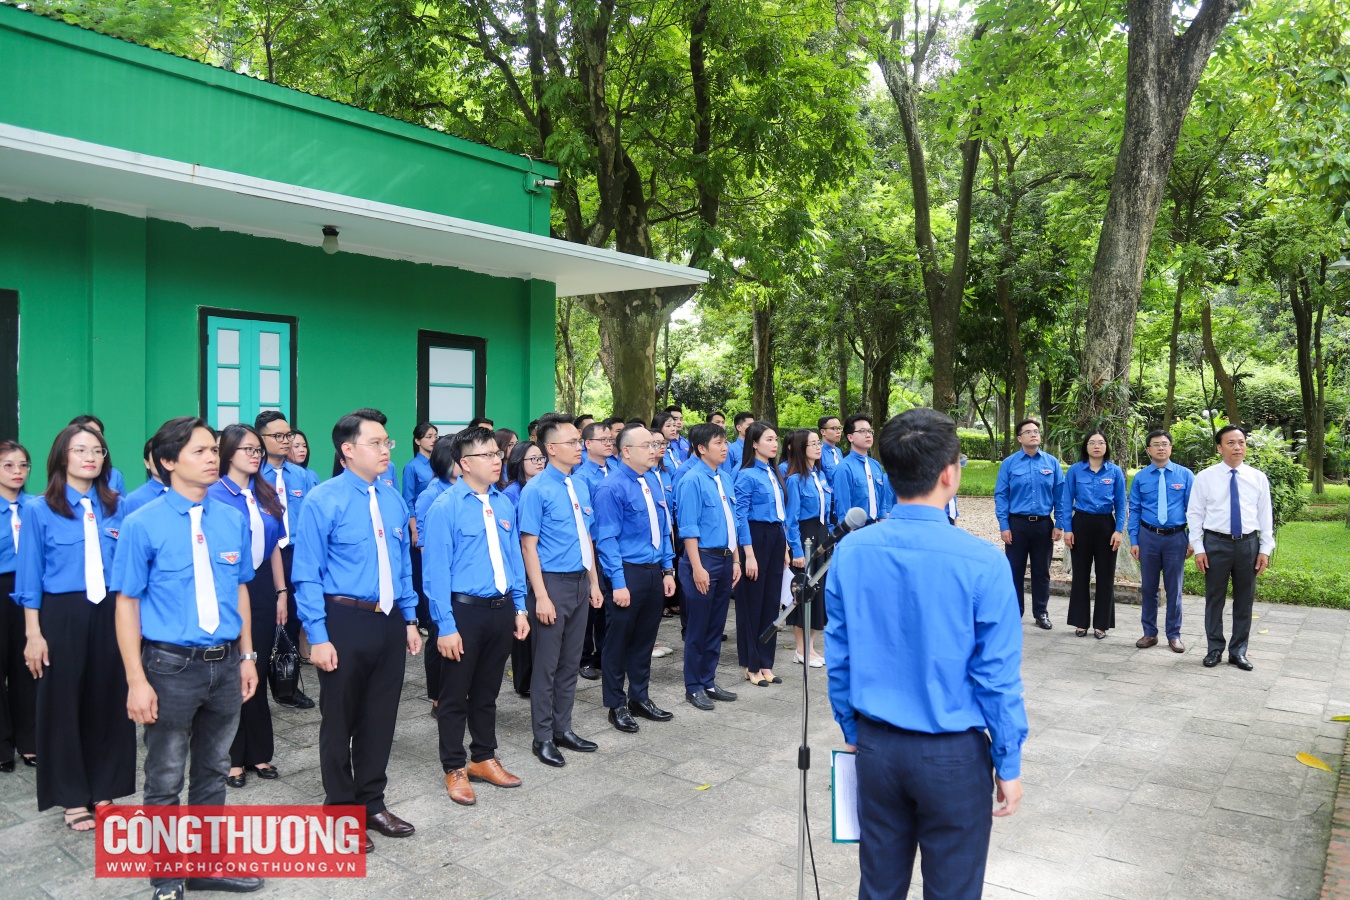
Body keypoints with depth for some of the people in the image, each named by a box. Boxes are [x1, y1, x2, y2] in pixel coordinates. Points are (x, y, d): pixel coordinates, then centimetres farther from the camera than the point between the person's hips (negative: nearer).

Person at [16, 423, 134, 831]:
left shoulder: (116, 507, 4)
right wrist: (33, 633, -6)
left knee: (109, 702, 9)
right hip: (62, 615, -2)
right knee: (64, 705, 8)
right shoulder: (39, 510, -4)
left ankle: (104, 791, 25)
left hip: (110, 614, 2)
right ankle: (74, 798, 23)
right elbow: (29, 577, -2)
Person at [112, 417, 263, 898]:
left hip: (225, 664, 4)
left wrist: (247, 655, 11)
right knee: (165, 781, 10)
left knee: (213, 772, 18)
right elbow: (127, 603, -8)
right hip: (171, 667, -4)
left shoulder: (234, 520, 2)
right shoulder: (143, 524, -10)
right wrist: (137, 681, -11)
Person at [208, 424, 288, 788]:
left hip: (262, 588, 5)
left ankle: (258, 753, 24)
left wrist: (281, 592, 9)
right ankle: (233, 757, 19)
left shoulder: (266, 494, 7)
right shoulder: (214, 495, -9)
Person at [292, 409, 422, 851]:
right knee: (340, 721, 10)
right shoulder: (323, 501, -11)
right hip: (345, 620, -5)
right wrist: (318, 636, -15)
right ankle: (341, 811, 27)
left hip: (389, 622, 6)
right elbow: (307, 575, -11)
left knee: (381, 717, 16)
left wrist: (410, 619, 11)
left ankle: (372, 803, 33)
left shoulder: (394, 500, 6)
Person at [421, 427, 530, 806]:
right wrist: (446, 626, -16)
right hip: (465, 611, -5)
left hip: (501, 609, 5)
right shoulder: (445, 507, -12)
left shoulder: (504, 505, 6)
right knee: (455, 695, 10)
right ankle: (455, 769, 26)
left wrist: (519, 608, 9)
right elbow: (437, 570, -14)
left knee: (487, 691, 20)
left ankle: (484, 759, 36)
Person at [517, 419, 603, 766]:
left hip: (580, 582, 7)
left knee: (571, 661, 16)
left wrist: (594, 582, 13)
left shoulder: (581, 486, 8)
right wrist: (541, 596, -18)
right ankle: (543, 737, 19)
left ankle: (563, 728, 30)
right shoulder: (536, 489, -13)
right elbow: (528, 545, -15)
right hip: (552, 582, -7)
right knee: (547, 664, 5)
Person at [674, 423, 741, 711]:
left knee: (716, 625, 14)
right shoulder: (693, 480, -13)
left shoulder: (723, 478, 9)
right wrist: (697, 567, -19)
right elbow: (688, 528, -16)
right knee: (698, 627, 4)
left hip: (725, 559, 7)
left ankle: (708, 682, 26)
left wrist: (735, 559, 13)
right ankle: (694, 687, 17)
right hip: (704, 558, -7)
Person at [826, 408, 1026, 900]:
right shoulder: (981, 562, -19)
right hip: (953, 756, -3)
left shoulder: (850, 552, -8)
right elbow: (997, 676, -13)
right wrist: (1009, 765, 0)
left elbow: (838, 657, 1)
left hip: (876, 747, 4)